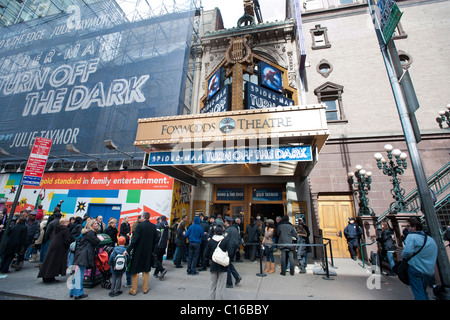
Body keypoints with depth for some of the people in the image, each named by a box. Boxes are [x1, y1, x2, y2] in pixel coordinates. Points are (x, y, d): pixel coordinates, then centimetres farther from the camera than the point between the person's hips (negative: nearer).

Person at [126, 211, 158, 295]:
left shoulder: (139, 226, -16)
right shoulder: (153, 226, -2)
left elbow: (135, 240, -19)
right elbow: (155, 240, 4)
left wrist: (128, 250, -12)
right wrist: (152, 250, 14)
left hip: (138, 251, -4)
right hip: (148, 252, 4)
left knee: (135, 271, 11)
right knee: (146, 271, 16)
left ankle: (133, 290, 21)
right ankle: (145, 289, 25)